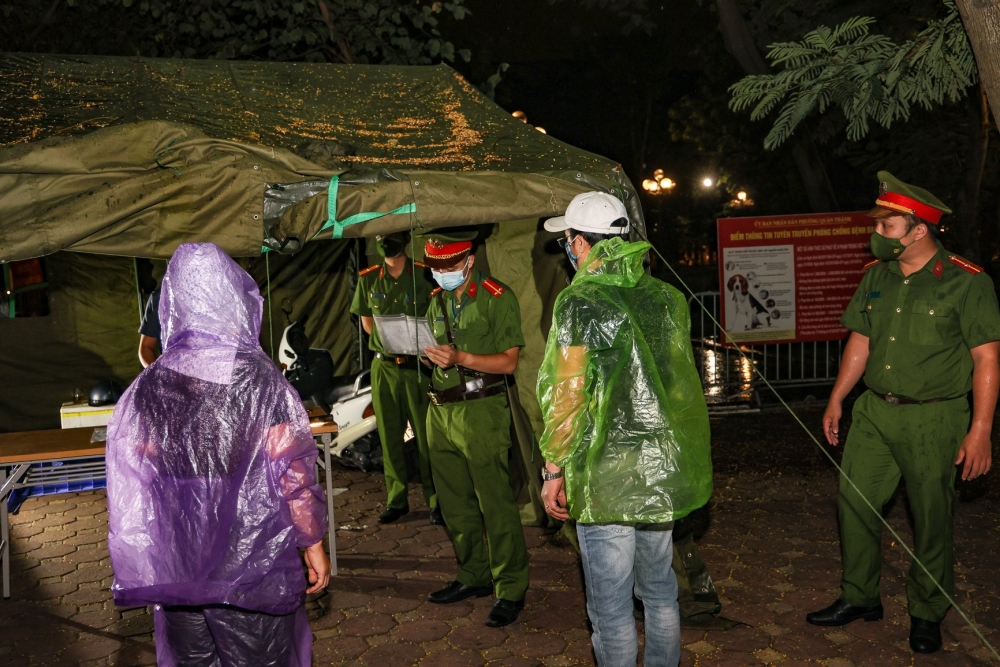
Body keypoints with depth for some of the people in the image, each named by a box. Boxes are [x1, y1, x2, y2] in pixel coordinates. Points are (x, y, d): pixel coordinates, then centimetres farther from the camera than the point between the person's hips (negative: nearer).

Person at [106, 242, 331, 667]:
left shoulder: (148, 387, -6)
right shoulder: (261, 381, -16)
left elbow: (131, 481, -2)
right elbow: (294, 475, -13)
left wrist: (137, 561, 10)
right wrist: (314, 545, 0)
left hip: (177, 567, 3)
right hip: (251, 566, -3)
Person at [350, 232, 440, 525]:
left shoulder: (423, 276, -4)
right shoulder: (368, 279, 5)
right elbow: (367, 322, 14)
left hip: (418, 366, -3)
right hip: (384, 367, 3)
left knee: (426, 435, -1)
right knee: (389, 436, 9)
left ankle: (435, 501, 9)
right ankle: (396, 500, 20)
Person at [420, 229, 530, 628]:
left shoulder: (496, 297, -7)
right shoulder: (437, 300, 15)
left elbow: (509, 361, -11)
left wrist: (461, 358, -22)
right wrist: (423, 351, 0)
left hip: (481, 410, -7)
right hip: (441, 410, 7)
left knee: (494, 503, -4)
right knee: (454, 502, 14)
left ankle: (510, 588, 8)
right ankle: (474, 576, 29)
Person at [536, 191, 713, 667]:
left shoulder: (579, 303, -14)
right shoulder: (667, 297, 5)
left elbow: (566, 396, -14)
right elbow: (682, 384, 13)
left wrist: (554, 470, -5)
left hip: (606, 478, -6)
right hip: (664, 471, 7)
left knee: (611, 606, 6)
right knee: (660, 590, 21)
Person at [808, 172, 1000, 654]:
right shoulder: (876, 276, 6)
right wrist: (836, 400, 12)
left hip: (933, 419, -5)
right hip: (875, 411, 5)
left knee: (931, 519, 7)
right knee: (855, 503, 8)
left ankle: (926, 614, 26)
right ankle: (859, 598, 25)